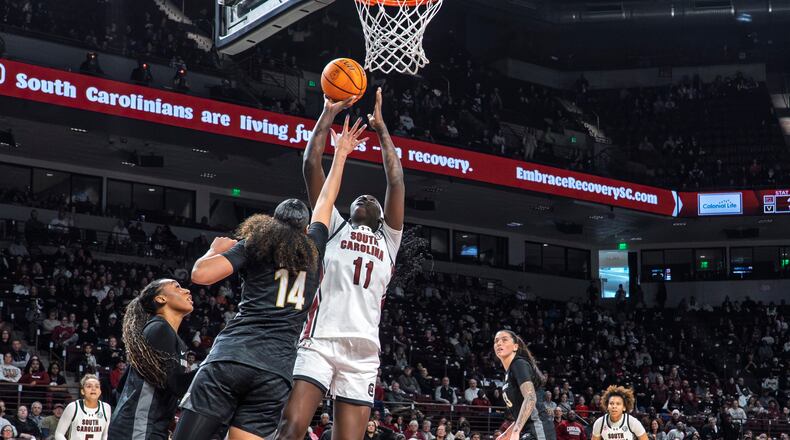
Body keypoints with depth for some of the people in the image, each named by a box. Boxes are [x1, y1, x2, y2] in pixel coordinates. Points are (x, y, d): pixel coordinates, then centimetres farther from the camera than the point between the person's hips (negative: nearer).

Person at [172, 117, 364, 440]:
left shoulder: (255, 243, 12)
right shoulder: (314, 247, 19)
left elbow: (201, 274, 0)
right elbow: (326, 200, 35)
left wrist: (216, 250, 21)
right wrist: (340, 153, 45)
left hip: (230, 356, -1)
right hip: (276, 370, 2)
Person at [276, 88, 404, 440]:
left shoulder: (388, 240, 26)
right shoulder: (334, 227, 22)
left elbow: (396, 182, 17)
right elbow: (311, 167, 14)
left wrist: (380, 127, 20)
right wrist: (329, 114, 15)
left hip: (364, 353, 2)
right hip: (320, 341, -2)